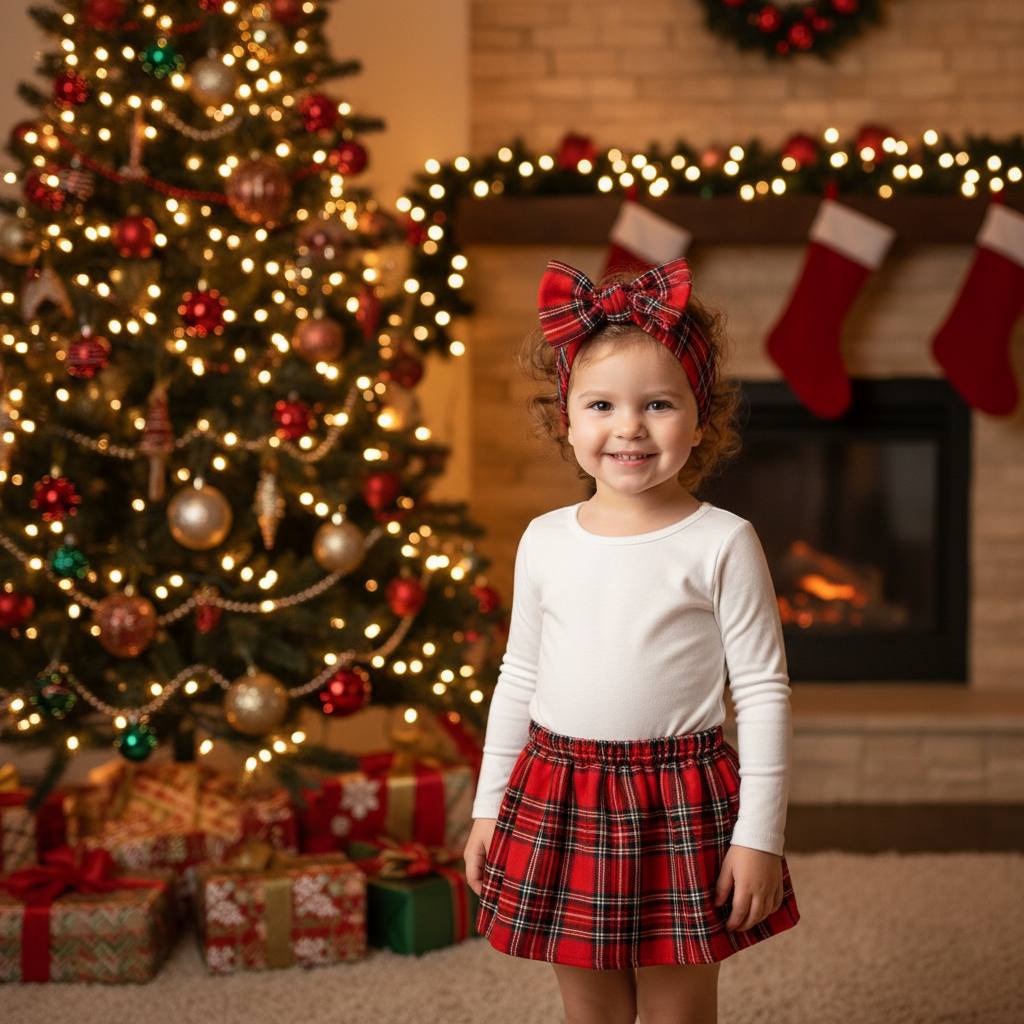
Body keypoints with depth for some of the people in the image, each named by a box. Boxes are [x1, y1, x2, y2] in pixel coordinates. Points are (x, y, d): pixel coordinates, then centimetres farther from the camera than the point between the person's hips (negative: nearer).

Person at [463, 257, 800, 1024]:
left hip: (678, 804, -3)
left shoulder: (721, 543, -7)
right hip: (557, 800, 4)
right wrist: (489, 807, 13)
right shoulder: (546, 542, 4)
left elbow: (764, 693, -6)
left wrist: (760, 836, -9)